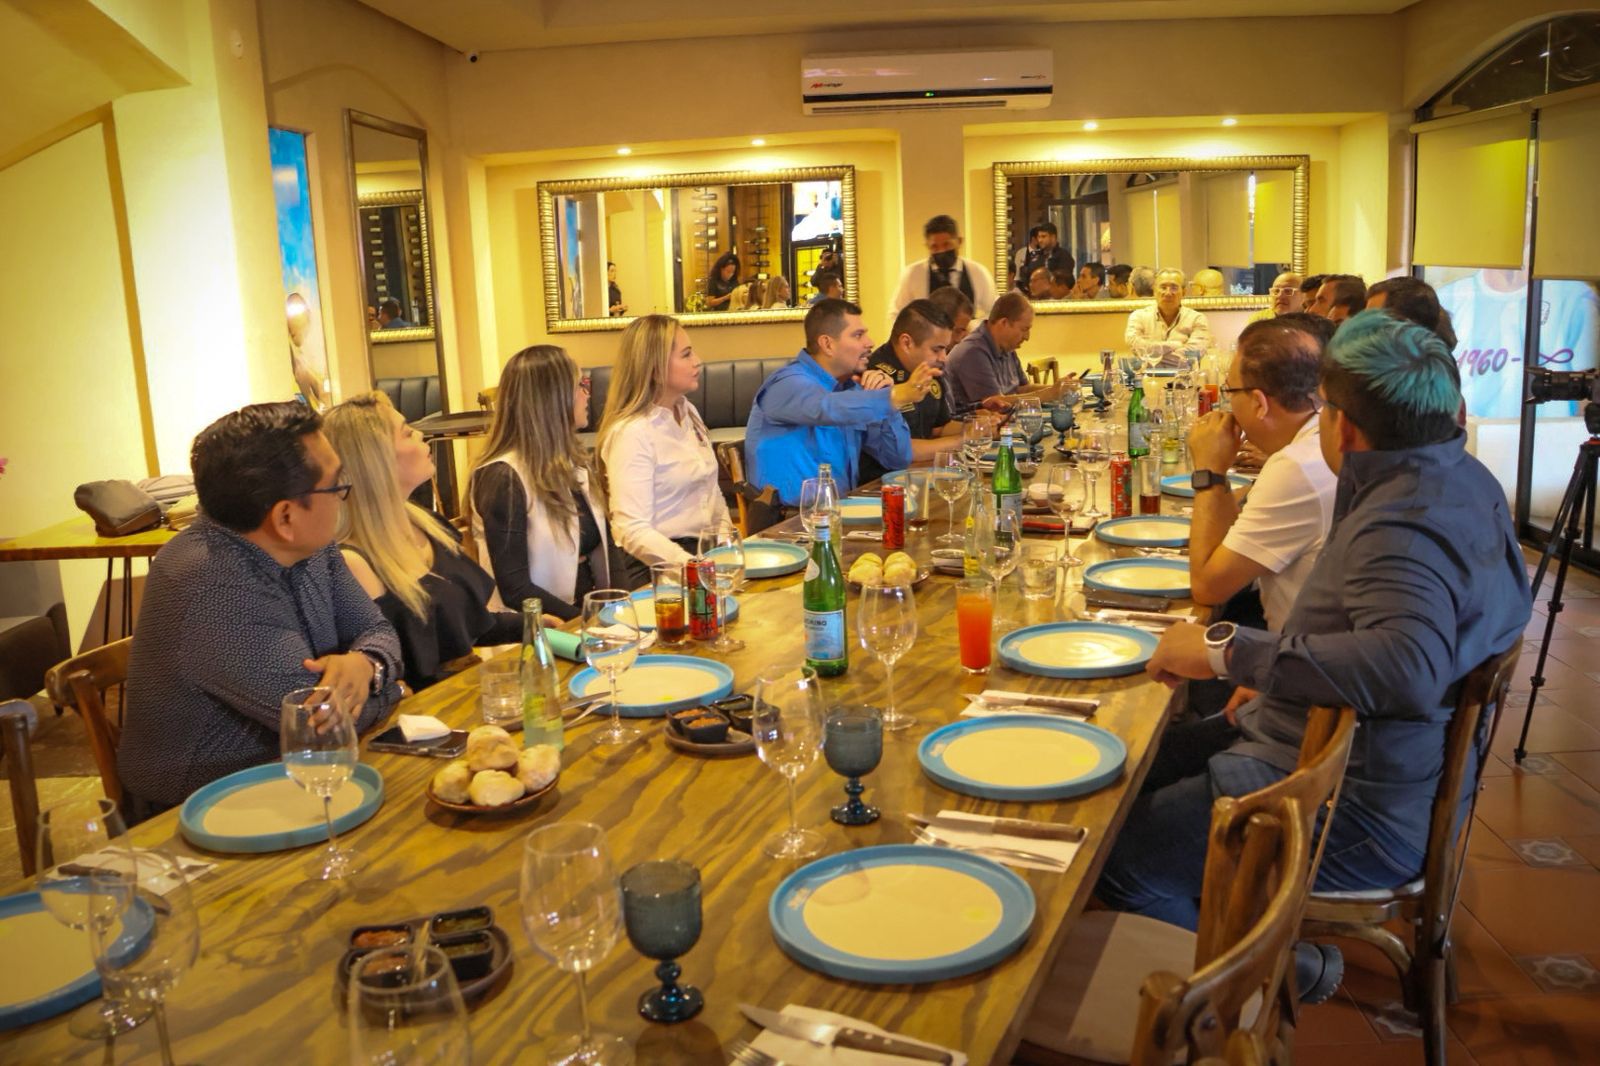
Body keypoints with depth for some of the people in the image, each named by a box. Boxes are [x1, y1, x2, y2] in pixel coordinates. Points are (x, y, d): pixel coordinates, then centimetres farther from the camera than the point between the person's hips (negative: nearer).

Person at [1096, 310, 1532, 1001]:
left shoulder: (1404, 524, -28)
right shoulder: (1460, 476, 6)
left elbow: (1409, 666, -48)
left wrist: (1230, 651, -41)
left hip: (1358, 813, -11)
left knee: (1117, 859, -13)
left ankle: (1286, 974, 5)